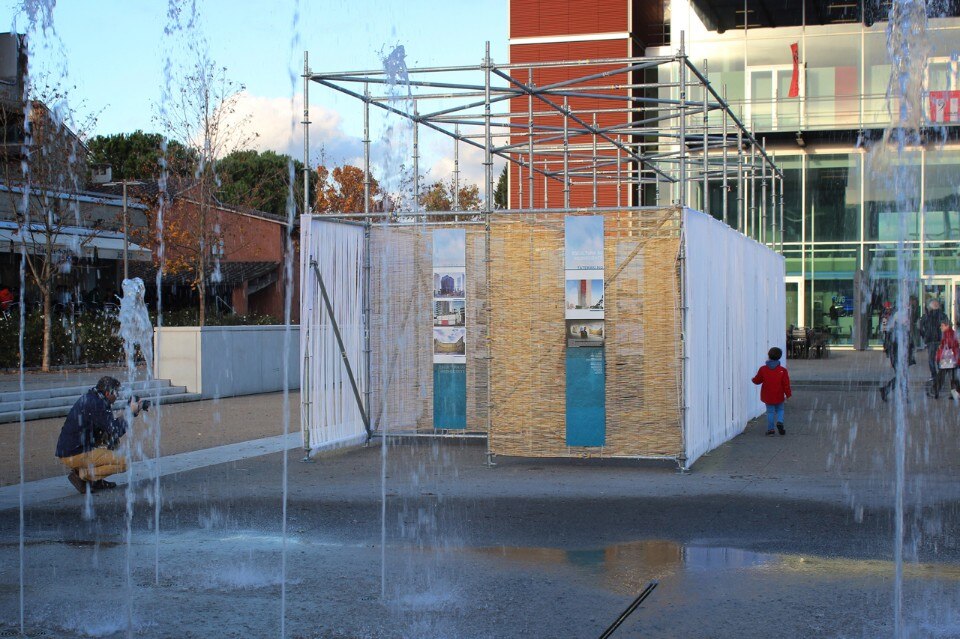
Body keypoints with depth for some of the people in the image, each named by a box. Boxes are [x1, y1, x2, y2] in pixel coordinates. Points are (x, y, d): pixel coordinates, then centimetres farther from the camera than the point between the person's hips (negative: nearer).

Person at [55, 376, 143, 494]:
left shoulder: (89, 398, 13)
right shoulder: (96, 404, -17)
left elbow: (110, 424, 19)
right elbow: (116, 431, -18)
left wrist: (132, 412, 9)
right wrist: (131, 412, -7)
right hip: (75, 455, -10)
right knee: (122, 463, -10)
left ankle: (96, 480, 14)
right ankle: (82, 475, -8)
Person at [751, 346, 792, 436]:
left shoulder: (763, 369, -7)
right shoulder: (782, 370, -9)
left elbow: (757, 380, 5)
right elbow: (786, 384, -7)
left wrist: (753, 379, 28)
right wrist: (788, 394, 3)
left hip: (767, 396, 1)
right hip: (779, 396, 0)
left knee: (770, 411, 9)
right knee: (780, 410, 17)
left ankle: (770, 429, 5)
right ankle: (780, 422, -8)